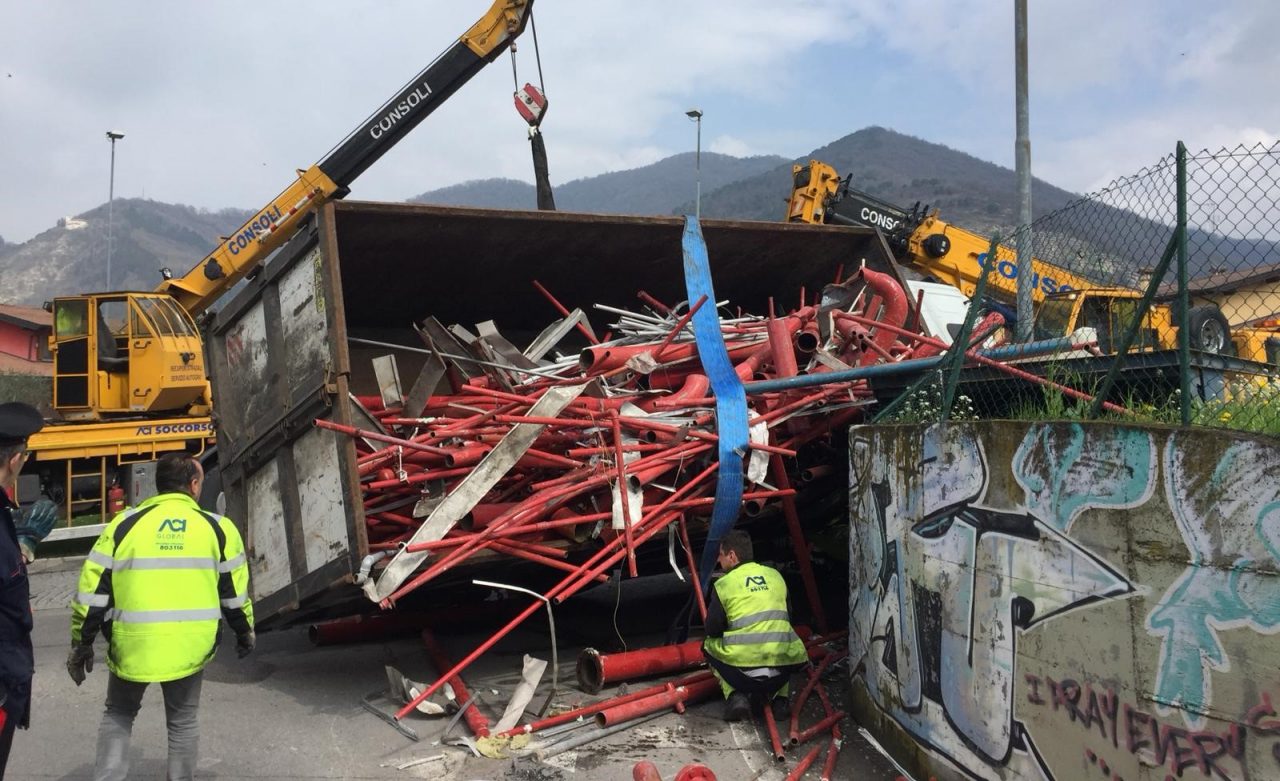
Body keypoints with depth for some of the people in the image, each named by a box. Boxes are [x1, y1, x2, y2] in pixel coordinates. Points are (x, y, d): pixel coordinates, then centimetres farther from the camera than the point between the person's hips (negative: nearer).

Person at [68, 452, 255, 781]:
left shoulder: (124, 524, 0)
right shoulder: (217, 528, 0)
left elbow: (92, 590, 1)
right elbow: (235, 592, 5)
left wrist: (81, 643, 11)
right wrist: (245, 633, 19)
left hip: (132, 645, 0)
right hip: (190, 645, 0)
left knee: (118, 714, 23)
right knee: (182, 720, 18)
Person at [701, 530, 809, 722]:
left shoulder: (723, 584, 1)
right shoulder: (775, 576, 15)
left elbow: (712, 630, 7)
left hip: (742, 666, -3)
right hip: (782, 671, 4)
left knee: (709, 646, 25)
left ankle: (736, 696, 4)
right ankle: (779, 698, 14)